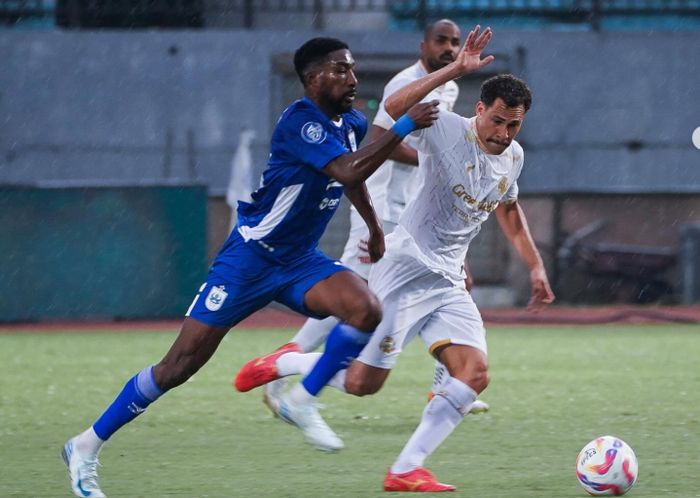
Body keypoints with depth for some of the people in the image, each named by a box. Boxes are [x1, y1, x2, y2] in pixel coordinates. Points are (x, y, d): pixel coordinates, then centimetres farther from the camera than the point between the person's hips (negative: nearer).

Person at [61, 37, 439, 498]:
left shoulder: (352, 123, 5)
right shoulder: (300, 121, -21)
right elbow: (349, 171, -34)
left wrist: (374, 226, 35)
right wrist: (404, 127, -32)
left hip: (301, 261, 7)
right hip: (251, 257, -7)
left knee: (367, 310, -21)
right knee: (181, 364, -7)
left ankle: (304, 401, -2)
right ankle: (87, 447, 6)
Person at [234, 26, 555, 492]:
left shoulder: (513, 157, 7)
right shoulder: (446, 130, -15)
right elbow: (395, 107, -35)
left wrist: (535, 265, 24)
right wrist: (454, 70, -39)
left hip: (449, 281, 7)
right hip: (405, 269, -7)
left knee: (475, 373, -12)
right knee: (362, 382, -6)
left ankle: (406, 471, -8)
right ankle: (281, 364, 21)